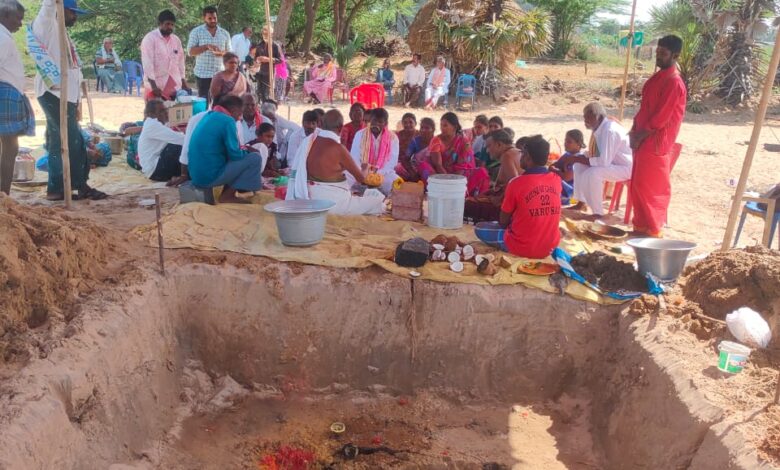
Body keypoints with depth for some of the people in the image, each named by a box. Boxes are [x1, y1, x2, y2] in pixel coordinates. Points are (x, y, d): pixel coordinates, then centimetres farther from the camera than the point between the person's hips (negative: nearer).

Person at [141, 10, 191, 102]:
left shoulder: (176, 40, 12)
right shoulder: (149, 39, -5)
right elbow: (147, 64, -12)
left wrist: (184, 82, 12)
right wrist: (153, 86, -20)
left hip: (175, 88, 5)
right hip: (156, 87, -5)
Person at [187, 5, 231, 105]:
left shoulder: (225, 33, 10)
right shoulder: (196, 32, 2)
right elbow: (191, 52, -5)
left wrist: (223, 53, -10)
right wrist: (206, 46, -19)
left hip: (220, 74, 2)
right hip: (203, 74, -2)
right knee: (203, 102, -1)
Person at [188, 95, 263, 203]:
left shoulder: (209, 116, 15)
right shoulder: (227, 120, -12)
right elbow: (235, 155, -13)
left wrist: (243, 151, 21)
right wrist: (246, 152, 8)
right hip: (210, 175, -9)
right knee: (255, 158, -3)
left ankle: (227, 194, 11)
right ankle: (227, 195, 0)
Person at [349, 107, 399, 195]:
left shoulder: (392, 138, -1)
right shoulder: (360, 134, 0)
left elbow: (392, 161, -7)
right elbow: (354, 157, -6)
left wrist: (377, 174, -20)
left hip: (383, 174, 0)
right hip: (362, 173, 0)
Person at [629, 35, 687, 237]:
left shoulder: (674, 82, -17)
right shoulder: (659, 76, 13)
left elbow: (660, 118, -20)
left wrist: (639, 136, -14)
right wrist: (634, 130, 8)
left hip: (656, 142, -9)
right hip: (643, 138, 9)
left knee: (651, 187, -3)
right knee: (638, 185, 13)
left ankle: (652, 230, 8)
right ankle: (641, 225, 23)